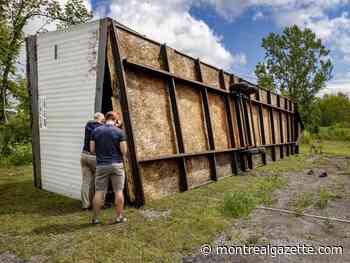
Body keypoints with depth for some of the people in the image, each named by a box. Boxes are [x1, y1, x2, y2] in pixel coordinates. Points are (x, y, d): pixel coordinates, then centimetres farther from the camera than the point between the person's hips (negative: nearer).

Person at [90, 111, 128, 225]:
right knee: (118, 191, 6)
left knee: (99, 192, 8)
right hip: (116, 164, -2)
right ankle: (119, 217, 11)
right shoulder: (119, 132, -5)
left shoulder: (96, 131, 2)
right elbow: (124, 151, -8)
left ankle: (95, 218, 15)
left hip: (101, 165, 2)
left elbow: (92, 149, 3)